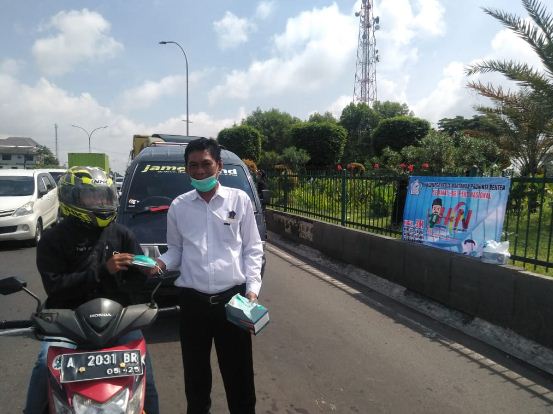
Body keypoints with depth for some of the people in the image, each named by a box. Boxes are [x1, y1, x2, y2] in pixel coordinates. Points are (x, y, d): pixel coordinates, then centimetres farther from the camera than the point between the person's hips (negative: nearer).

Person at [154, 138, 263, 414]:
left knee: (238, 373, 9)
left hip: (233, 297, -1)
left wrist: (252, 288, -6)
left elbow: (252, 249, 3)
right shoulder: (178, 206, 5)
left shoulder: (239, 199, 1)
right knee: (195, 373, 16)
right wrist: (161, 262, -9)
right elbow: (176, 250, 12)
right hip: (192, 300, 2)